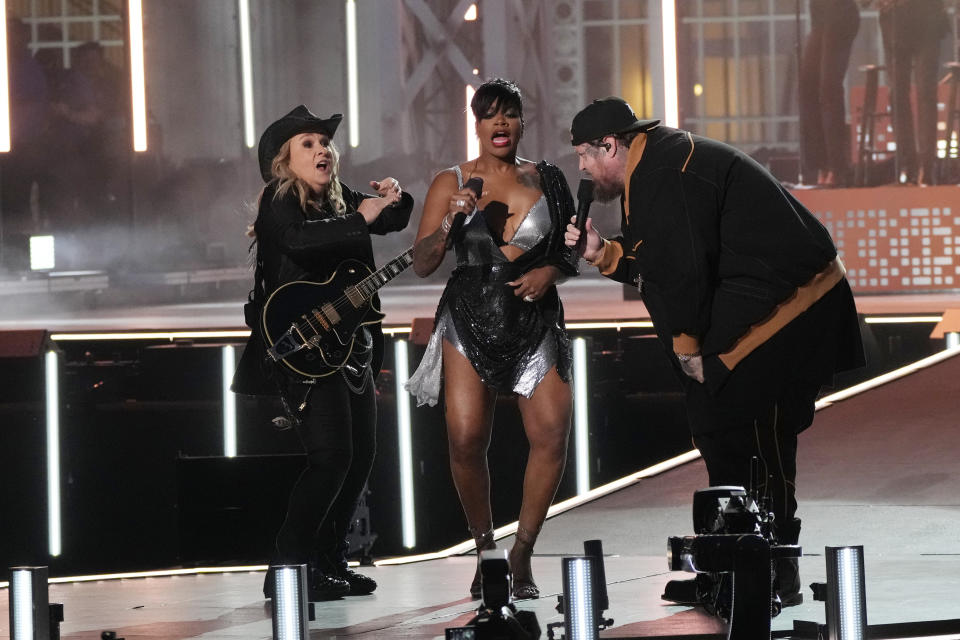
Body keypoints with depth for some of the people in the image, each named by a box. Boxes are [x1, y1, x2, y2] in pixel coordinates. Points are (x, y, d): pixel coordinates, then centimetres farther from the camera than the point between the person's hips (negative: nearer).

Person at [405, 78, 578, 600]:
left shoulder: (547, 181, 10)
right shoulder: (450, 184, 6)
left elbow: (574, 252, 18)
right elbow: (422, 264, 2)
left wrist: (551, 270, -3)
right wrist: (449, 223, -16)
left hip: (534, 320, 1)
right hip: (470, 318, -1)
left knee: (551, 436, -14)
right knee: (465, 439, -14)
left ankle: (521, 553, 1)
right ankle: (485, 550, 7)